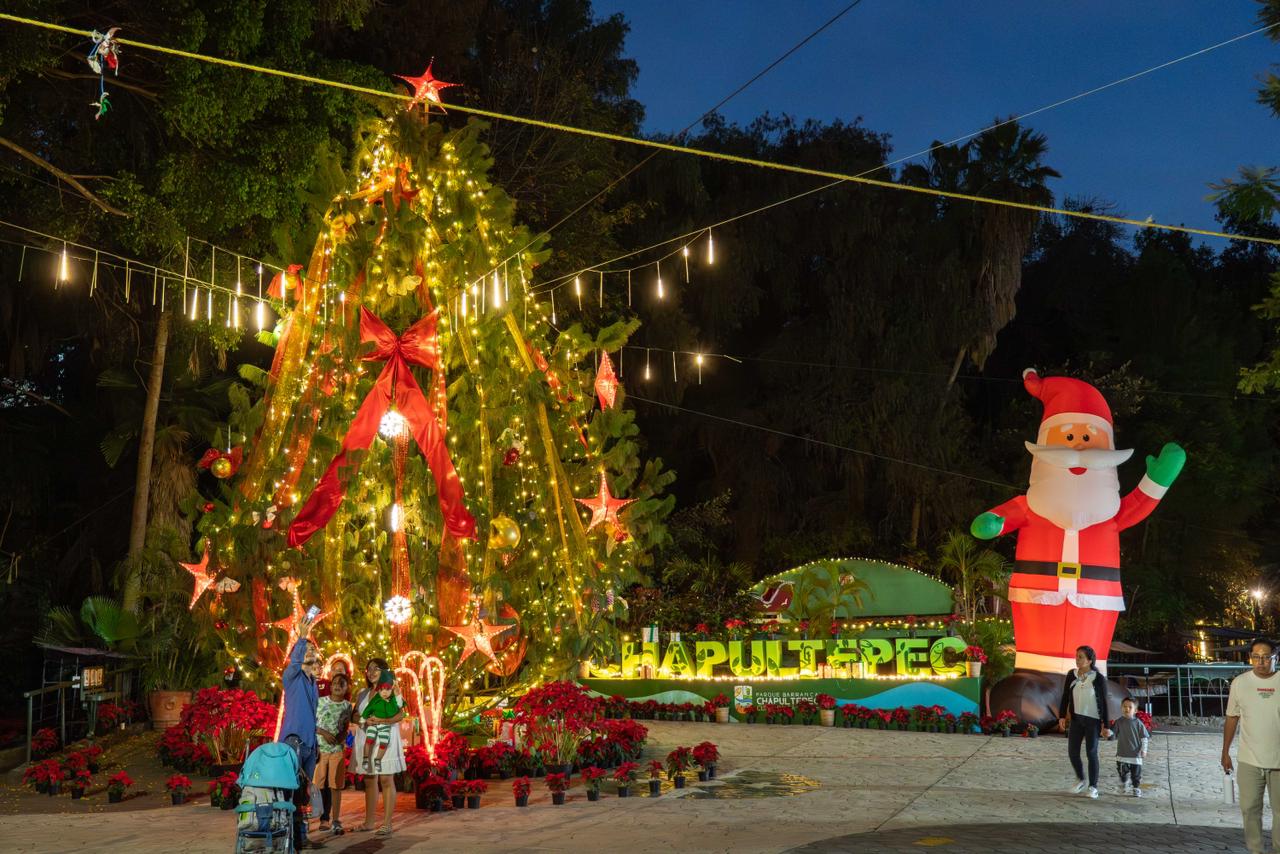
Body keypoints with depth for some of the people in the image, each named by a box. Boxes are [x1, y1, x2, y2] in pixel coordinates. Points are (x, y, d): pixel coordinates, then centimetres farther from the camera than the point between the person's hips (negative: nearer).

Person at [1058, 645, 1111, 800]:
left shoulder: (1098, 679, -10)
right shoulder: (1072, 675, -1)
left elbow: (1104, 703, -6)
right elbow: (1065, 696, 6)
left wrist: (1105, 726, -6)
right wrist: (1062, 717, -1)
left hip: (1093, 720, -4)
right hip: (1076, 719, 4)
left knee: (1092, 753, 0)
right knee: (1072, 751, 4)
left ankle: (1093, 787, 12)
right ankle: (1080, 780, 28)